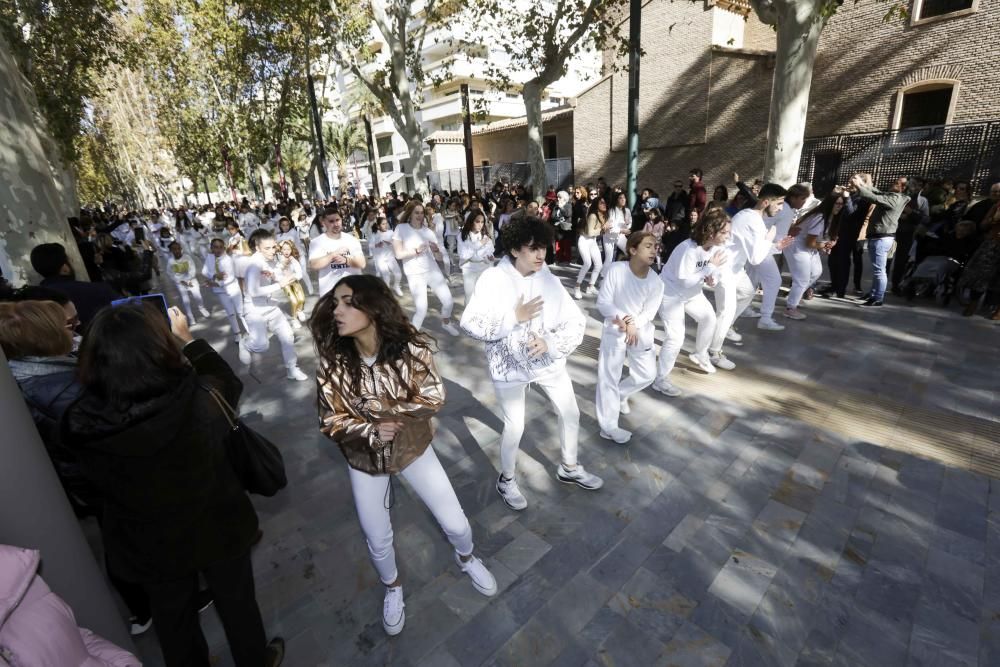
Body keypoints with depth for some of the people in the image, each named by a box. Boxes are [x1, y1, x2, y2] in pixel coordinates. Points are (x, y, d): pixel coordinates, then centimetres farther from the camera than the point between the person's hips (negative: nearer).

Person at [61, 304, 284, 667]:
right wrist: (186, 338, 2)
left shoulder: (80, 424, -28)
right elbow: (227, 381, -9)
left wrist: (112, 345, 1)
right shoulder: (198, 402, -34)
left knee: (173, 618, 29)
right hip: (215, 528, -1)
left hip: (148, 545, 1)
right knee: (236, 603, 26)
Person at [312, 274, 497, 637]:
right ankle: (393, 588, 52)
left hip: (413, 449, -1)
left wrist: (383, 407, -24)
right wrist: (371, 432, -30)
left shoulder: (411, 346, -25)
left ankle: (466, 559, 48)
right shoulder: (333, 361, -20)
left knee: (455, 523, 10)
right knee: (377, 541, 17)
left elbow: (434, 399, -19)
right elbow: (331, 421, -13)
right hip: (364, 460, 1)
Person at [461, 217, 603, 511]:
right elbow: (469, 323, -19)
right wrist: (514, 317, -25)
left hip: (548, 361, 5)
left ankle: (569, 468, 42)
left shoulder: (549, 279, -4)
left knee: (571, 414, 14)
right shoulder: (493, 279, -13)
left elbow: (575, 320, -7)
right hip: (510, 364, -4)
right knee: (515, 426, 4)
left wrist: (550, 342, -24)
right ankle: (506, 480, 33)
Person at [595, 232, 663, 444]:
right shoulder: (616, 269, -19)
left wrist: (632, 324, -30)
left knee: (648, 374, 12)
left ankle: (620, 394, 42)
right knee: (609, 377, -1)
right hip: (614, 331, -3)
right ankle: (608, 427, 11)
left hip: (641, 332, 4)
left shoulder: (656, 282, -11)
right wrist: (624, 319, -29)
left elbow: (648, 314, -12)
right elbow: (603, 302, -18)